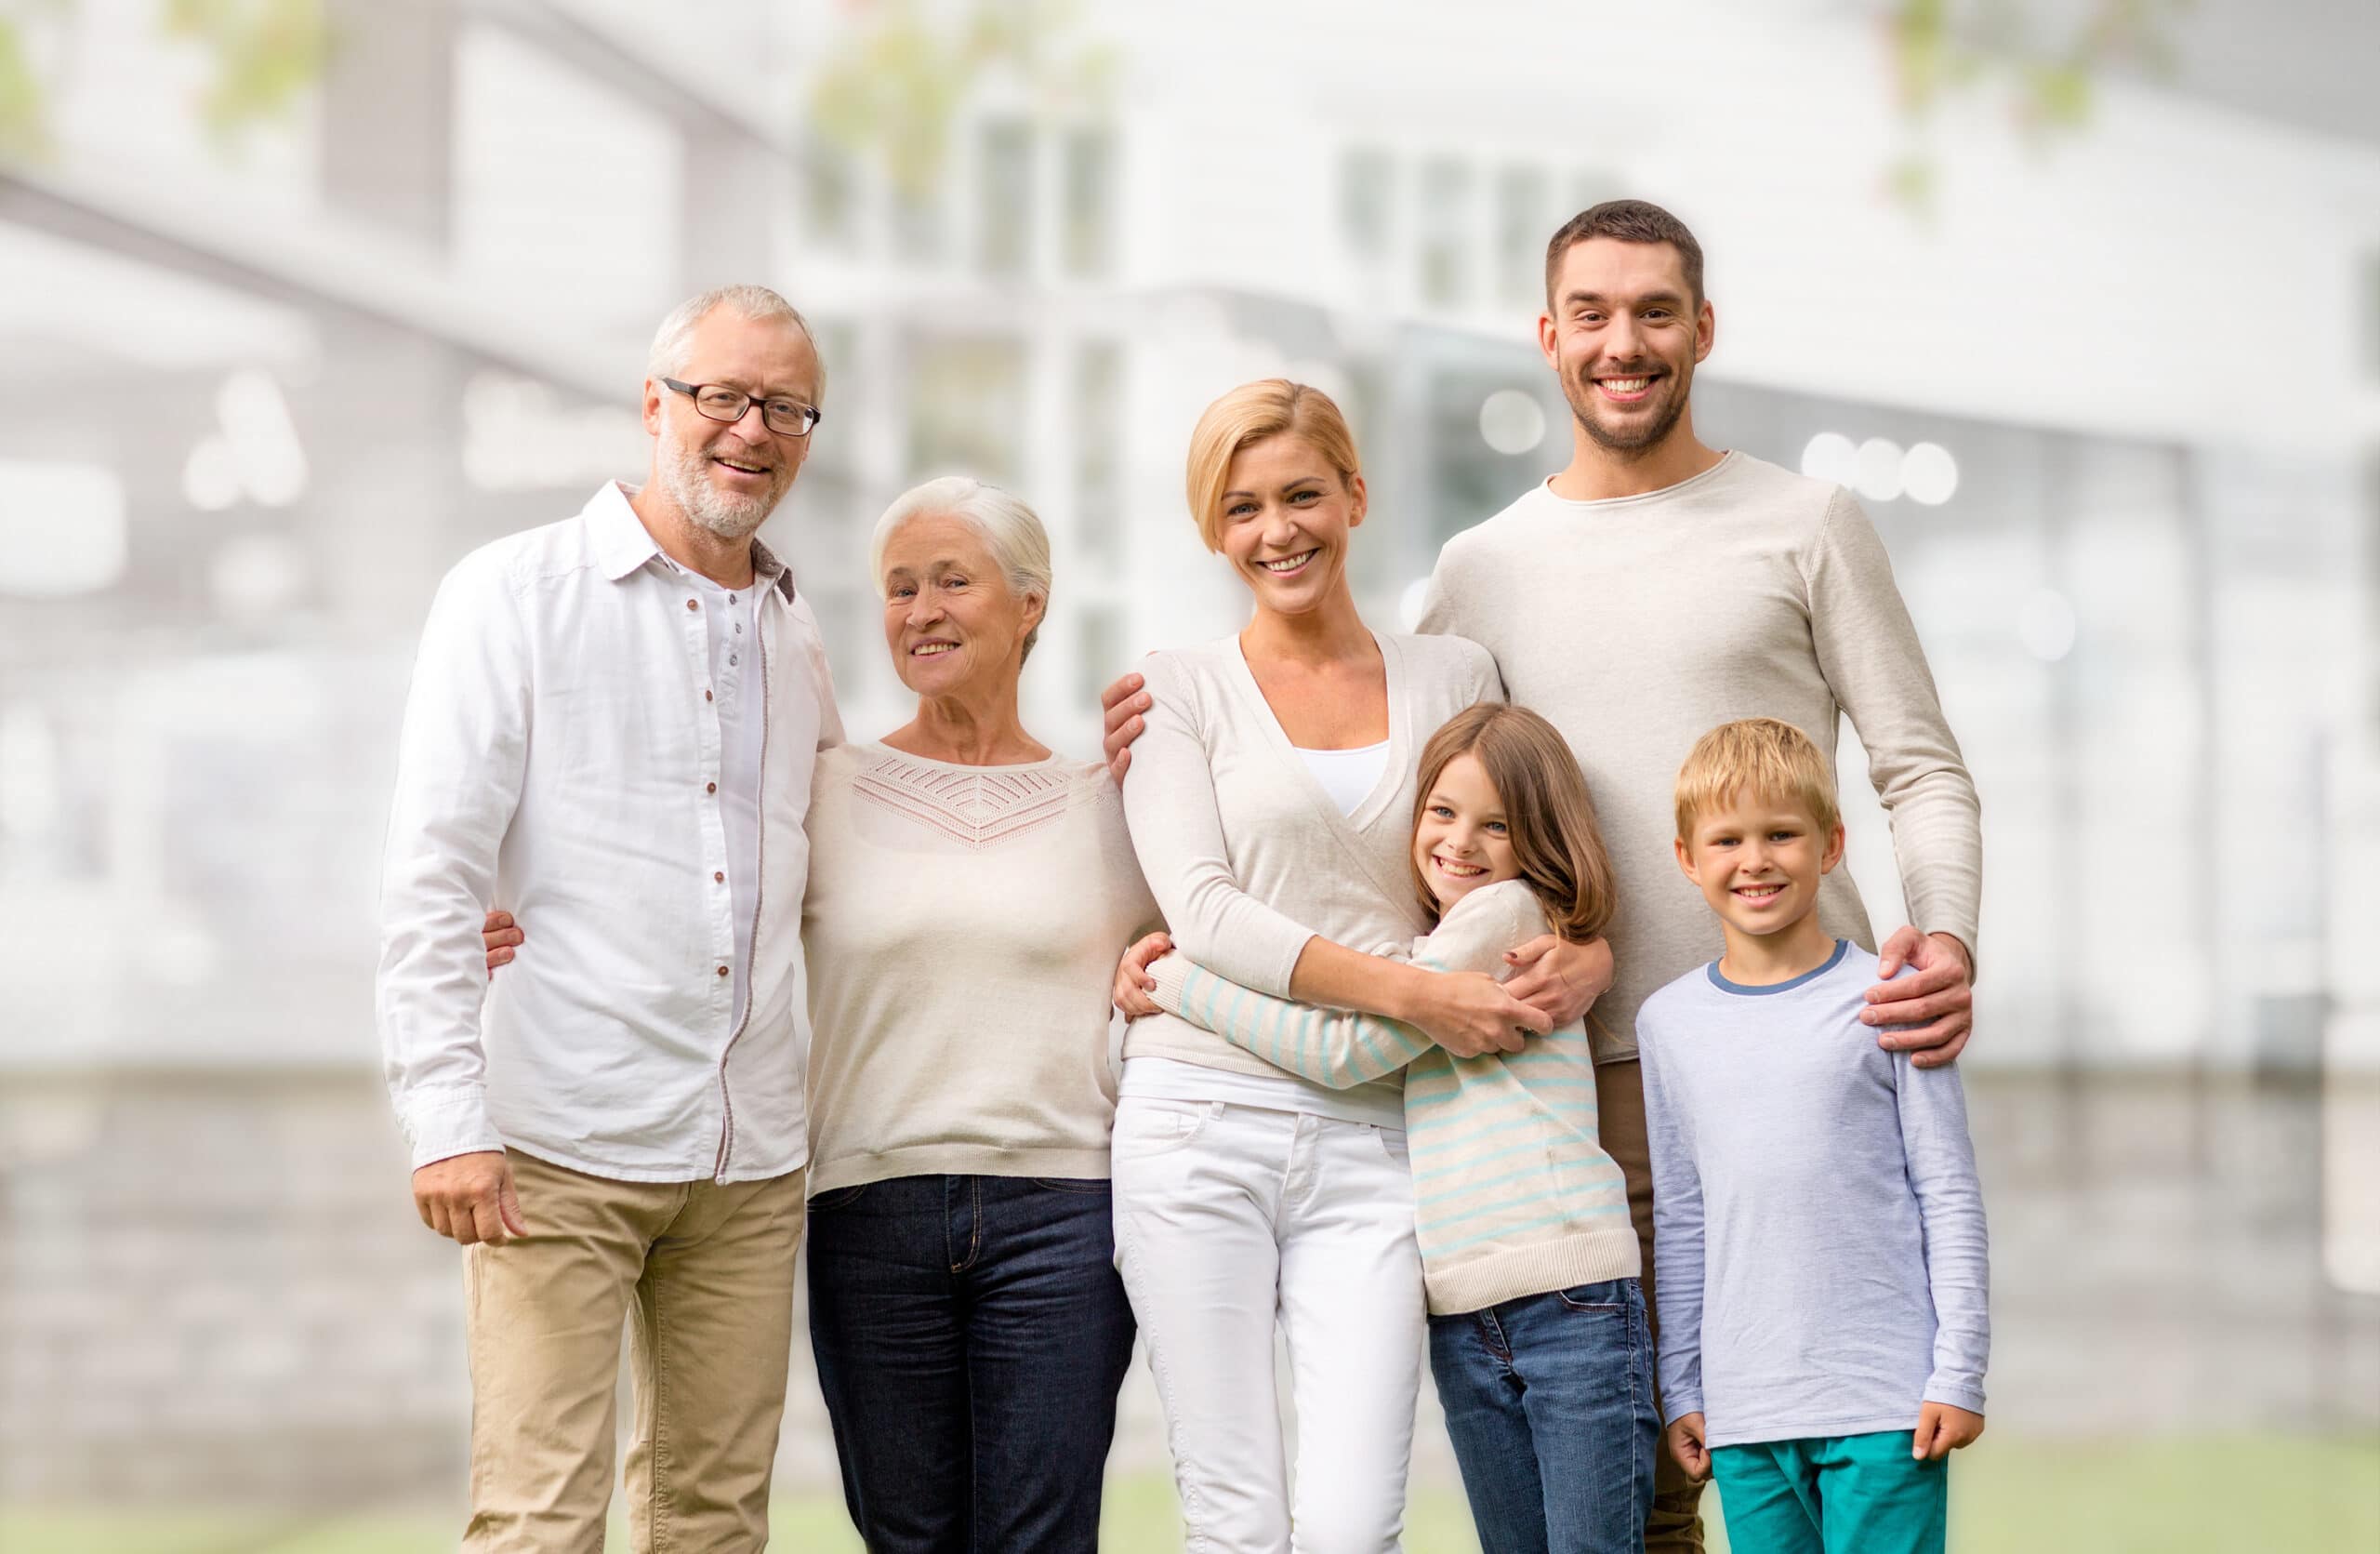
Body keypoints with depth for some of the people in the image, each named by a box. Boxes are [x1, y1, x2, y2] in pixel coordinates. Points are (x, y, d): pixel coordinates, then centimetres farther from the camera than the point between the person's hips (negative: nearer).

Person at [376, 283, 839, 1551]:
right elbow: (432, 874, -7)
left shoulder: (795, 632, 16)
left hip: (753, 1160, 5)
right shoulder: (516, 593, -1)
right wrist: (448, 1117, -14)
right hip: (559, 1147, -5)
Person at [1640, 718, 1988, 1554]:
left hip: (1885, 1397, -3)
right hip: (1745, 1410, 3)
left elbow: (1950, 1195, -1)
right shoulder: (1669, 1022, 8)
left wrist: (1958, 1373, -5)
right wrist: (1680, 1387, 12)